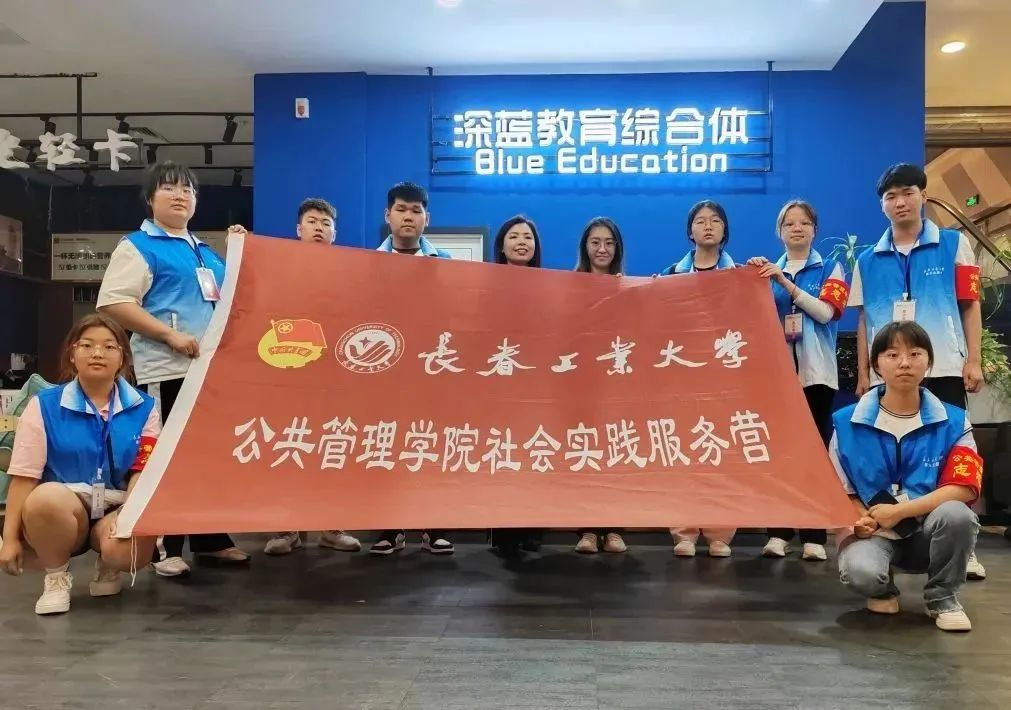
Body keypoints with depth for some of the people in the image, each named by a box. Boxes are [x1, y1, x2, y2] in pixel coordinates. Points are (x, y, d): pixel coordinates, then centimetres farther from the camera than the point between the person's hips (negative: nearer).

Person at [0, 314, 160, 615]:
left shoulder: (143, 408, 2)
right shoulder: (44, 405, -1)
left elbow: (144, 472, -4)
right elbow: (24, 476, -3)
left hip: (118, 509, 1)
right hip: (61, 509, 0)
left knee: (131, 548, -33)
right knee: (46, 498, -36)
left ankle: (108, 570, 9)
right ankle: (56, 577, -5)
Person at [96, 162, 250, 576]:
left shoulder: (205, 253, 22)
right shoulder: (139, 246, -1)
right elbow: (112, 301, -12)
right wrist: (169, 334, -18)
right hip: (167, 369, -7)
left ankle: (210, 539, 20)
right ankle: (164, 548, 4)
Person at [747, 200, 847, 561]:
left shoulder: (830, 268, 8)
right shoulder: (769, 271, 15)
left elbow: (825, 312, -8)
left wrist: (785, 282, -13)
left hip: (815, 372, -2)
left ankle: (814, 536, -2)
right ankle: (779, 532, 0)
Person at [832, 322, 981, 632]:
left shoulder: (953, 422, -2)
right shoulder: (848, 422, -2)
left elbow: (964, 488, -11)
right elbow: (837, 488, 3)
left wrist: (899, 511, -19)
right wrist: (858, 519, -18)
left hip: (929, 532, 1)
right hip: (873, 532, -1)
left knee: (956, 514, -34)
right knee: (860, 573, -34)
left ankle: (942, 597, -3)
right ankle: (883, 590, 9)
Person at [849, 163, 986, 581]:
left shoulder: (954, 245, 5)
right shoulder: (868, 260, 10)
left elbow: (970, 306, 4)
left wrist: (974, 361, -4)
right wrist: (863, 374, 9)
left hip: (943, 369, -2)